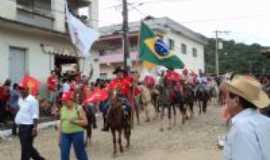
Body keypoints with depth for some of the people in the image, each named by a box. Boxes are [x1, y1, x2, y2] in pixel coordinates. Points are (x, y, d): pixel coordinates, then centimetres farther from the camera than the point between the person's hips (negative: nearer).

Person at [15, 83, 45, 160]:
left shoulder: (32, 100, -15)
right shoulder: (20, 99, 10)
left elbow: (35, 115, -17)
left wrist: (35, 128, -21)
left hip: (28, 127, -8)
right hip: (21, 126, 9)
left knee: (26, 149, -1)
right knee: (28, 147, 18)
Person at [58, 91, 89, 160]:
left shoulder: (78, 108, -7)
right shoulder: (62, 109, 7)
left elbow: (85, 122, -9)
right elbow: (61, 123, 12)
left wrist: (74, 121, -24)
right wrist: (59, 137, 11)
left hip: (77, 134, -4)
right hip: (65, 134, 4)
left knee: (80, 154, 8)